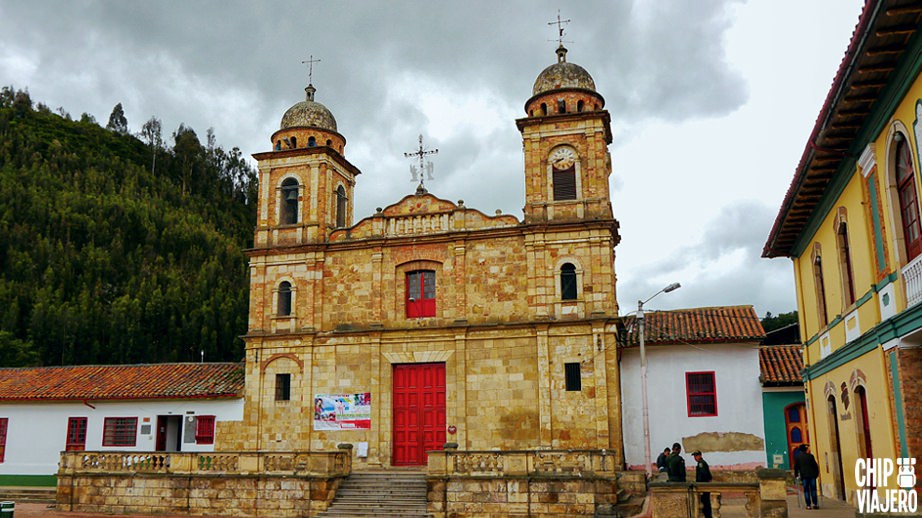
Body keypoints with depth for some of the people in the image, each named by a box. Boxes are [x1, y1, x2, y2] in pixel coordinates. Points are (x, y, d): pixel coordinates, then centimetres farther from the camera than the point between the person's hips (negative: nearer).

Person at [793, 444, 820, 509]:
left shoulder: (797, 457, 6)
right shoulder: (810, 456, -2)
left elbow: (796, 467, 7)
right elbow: (815, 465, -1)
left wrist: (796, 475, 13)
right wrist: (817, 473, 10)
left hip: (803, 476, 2)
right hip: (812, 475, -1)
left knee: (806, 490, 3)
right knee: (813, 489, 4)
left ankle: (808, 505, -2)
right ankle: (815, 504, 1)